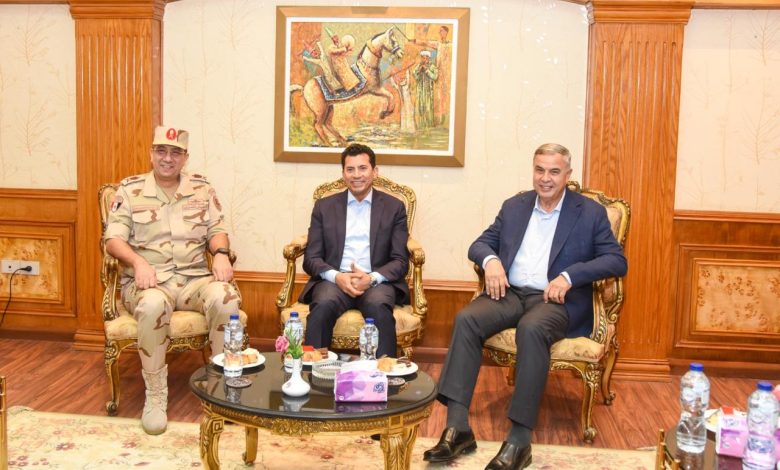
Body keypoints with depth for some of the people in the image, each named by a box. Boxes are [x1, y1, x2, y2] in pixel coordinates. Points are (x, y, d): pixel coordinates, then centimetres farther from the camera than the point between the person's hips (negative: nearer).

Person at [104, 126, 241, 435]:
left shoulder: (201, 188, 13)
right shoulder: (130, 189, 7)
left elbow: (217, 230, 9)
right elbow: (113, 239, -1)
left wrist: (221, 254, -14)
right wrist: (138, 262, -21)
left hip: (195, 278, 2)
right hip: (147, 280, -2)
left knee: (225, 299, -31)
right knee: (153, 305, -38)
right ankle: (155, 395, -21)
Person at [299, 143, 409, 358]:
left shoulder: (394, 207, 11)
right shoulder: (324, 206, 14)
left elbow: (400, 261, 6)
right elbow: (311, 258, 8)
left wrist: (372, 278, -14)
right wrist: (337, 276, -13)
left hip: (377, 282, 0)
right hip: (334, 280, 1)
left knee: (378, 306, -34)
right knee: (323, 305, -32)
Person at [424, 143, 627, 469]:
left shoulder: (591, 212, 7)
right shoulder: (514, 206, 17)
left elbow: (617, 261, -1)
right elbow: (480, 243, 17)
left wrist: (570, 276, -17)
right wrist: (490, 260, -9)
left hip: (557, 299, -3)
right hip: (511, 293, 4)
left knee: (531, 329, -37)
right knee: (466, 319, -26)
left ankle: (520, 439, -31)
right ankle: (457, 428, -27)